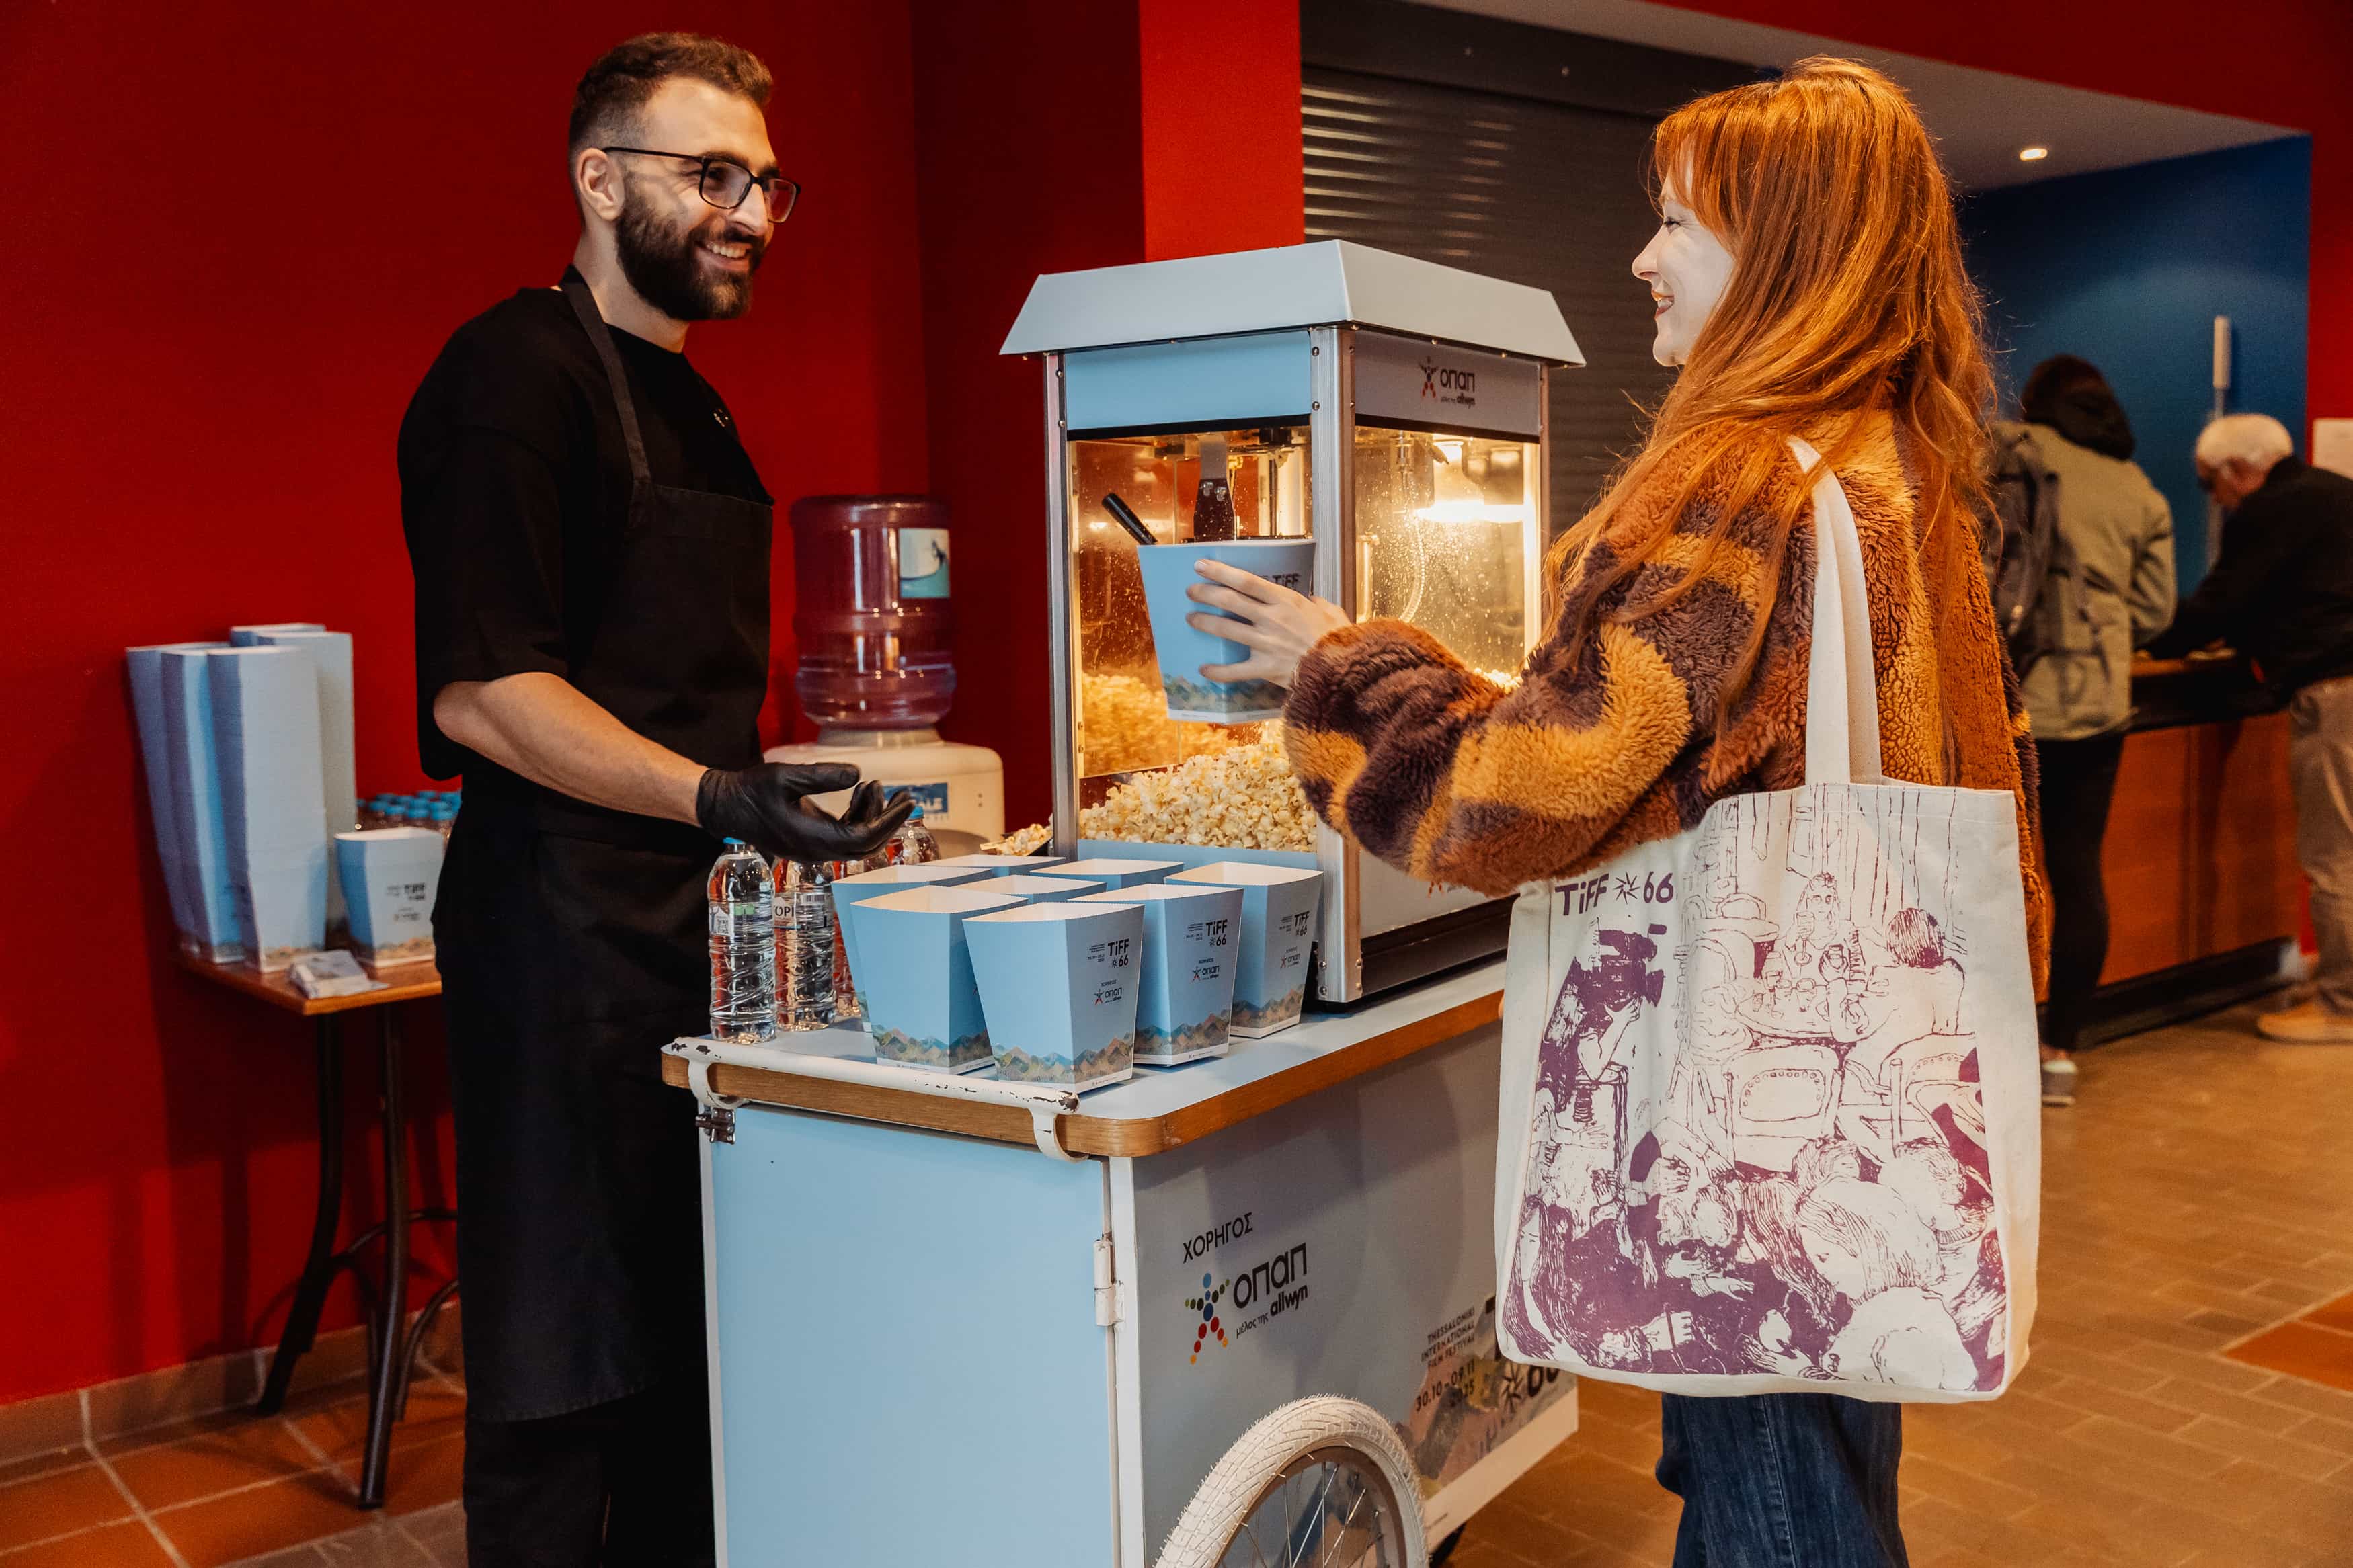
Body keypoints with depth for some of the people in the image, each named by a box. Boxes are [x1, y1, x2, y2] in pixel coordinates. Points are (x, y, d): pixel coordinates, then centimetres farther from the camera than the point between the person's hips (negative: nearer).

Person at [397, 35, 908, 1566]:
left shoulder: (689, 401, 19)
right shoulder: (516, 376, -11)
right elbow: (478, 693, -20)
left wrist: (781, 781, 18)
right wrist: (718, 797, -28)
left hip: (700, 918, 9)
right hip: (567, 920, -9)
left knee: (699, 1330, 16)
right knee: (565, 1353, 0)